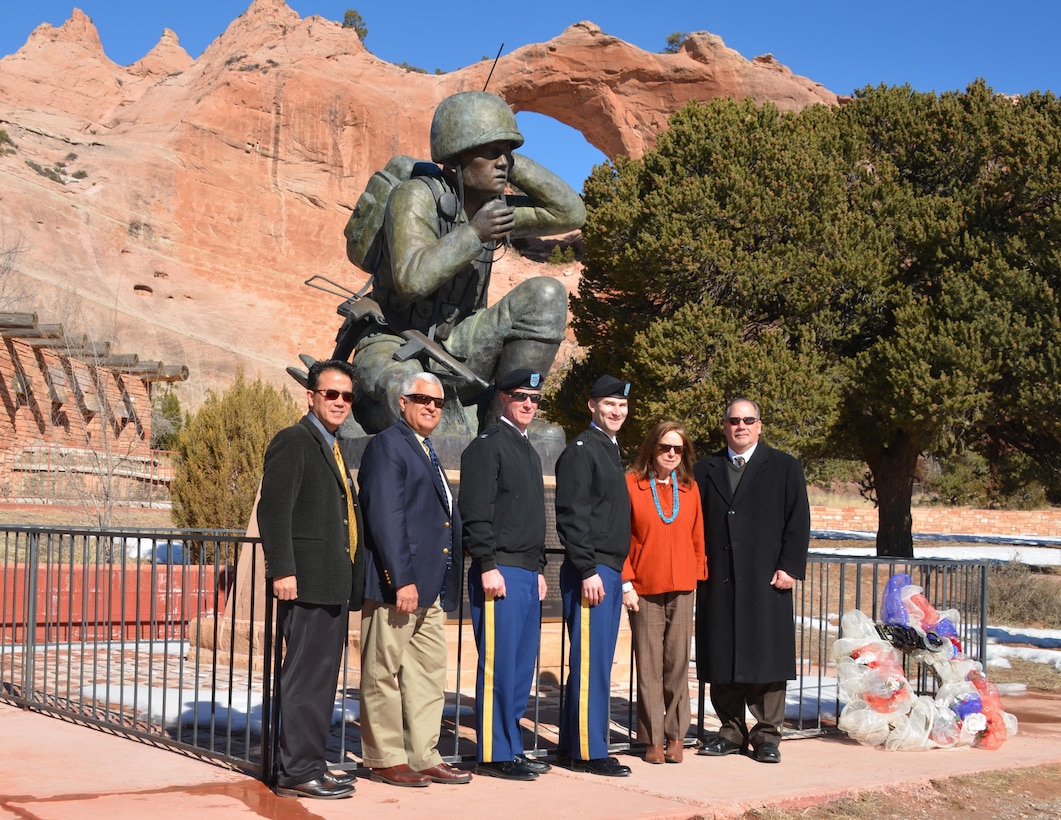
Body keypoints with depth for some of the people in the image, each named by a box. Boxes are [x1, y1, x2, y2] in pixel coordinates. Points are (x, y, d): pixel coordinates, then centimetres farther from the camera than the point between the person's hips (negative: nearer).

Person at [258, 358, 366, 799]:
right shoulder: (293, 441, -7)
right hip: (307, 582, -9)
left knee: (321, 678, 12)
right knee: (305, 675, -8)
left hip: (333, 586, 9)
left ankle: (309, 763, 19)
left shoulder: (331, 448, 21)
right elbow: (273, 510, -15)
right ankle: (297, 772, -4)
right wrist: (282, 571, -22)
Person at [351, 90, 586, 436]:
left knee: (546, 294, -14)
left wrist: (512, 162, -5)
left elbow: (571, 213, -1)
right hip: (393, 349, -6)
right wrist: (474, 234, -30)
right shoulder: (416, 197, -16)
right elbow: (411, 280, -29)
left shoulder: (494, 207, 3)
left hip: (454, 349, 6)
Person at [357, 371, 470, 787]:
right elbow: (386, 518, -16)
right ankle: (385, 759, 7)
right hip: (396, 584, -9)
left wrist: (444, 588, 18)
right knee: (385, 674, 0)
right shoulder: (387, 445, -7)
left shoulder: (427, 453, 21)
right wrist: (402, 580, -21)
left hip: (430, 587, 9)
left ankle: (424, 757, 17)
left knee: (429, 675, 11)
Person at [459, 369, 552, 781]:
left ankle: (512, 747, 17)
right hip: (500, 572, -9)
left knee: (521, 665, 10)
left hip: (528, 573, 9)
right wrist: (488, 566, -18)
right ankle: (494, 754, 0)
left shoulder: (529, 452, 21)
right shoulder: (487, 446, -6)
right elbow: (476, 512, -13)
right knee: (498, 665, -6)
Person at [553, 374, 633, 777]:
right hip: (590, 572, -10)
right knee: (590, 663, -7)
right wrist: (588, 570, -20)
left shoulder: (610, 450, 19)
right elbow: (572, 515, -16)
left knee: (594, 663, 12)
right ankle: (588, 752, -2)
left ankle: (571, 743, 20)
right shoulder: (581, 450, -10)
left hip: (609, 572, 10)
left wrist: (616, 572, 19)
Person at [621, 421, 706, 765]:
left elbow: (698, 538, 14)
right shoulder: (631, 485, 0)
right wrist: (626, 582, -6)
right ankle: (652, 739, 9)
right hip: (644, 588, -3)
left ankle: (675, 736, 14)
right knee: (649, 665, 1)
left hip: (681, 588, 3)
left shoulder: (690, 489, 11)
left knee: (678, 664, 4)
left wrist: (697, 577, 6)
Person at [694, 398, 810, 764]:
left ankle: (767, 735, 9)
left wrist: (789, 568, -7)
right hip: (717, 583, 3)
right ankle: (732, 731, 16)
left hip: (766, 582, -2)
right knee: (722, 661, 5)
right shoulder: (705, 470, 14)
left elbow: (798, 523, 2)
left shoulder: (784, 468, 7)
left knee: (766, 659, -1)